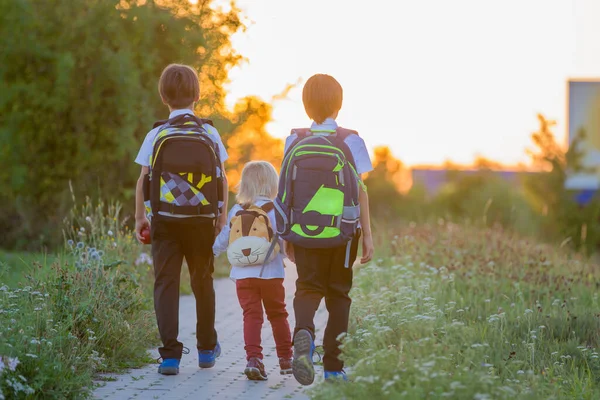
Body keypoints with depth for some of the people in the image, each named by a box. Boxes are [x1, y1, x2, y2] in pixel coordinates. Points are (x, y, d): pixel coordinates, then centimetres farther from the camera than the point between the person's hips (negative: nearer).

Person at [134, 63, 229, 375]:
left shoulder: (156, 135, -2)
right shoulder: (210, 134, 1)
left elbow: (143, 181, -3)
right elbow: (222, 179, 1)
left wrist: (139, 217, 5)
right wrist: (222, 216, 9)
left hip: (165, 220, -1)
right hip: (202, 220, 2)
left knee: (166, 283, 0)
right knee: (202, 282, 16)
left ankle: (170, 354, -10)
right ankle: (207, 348, 28)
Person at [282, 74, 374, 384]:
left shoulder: (295, 141, 2)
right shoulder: (350, 141, -3)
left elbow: (288, 191, 3)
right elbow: (360, 190, -4)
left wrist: (288, 236, 10)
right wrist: (367, 234, 2)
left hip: (304, 231, 1)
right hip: (342, 230, -1)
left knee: (308, 288, 6)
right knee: (338, 294, 11)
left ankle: (303, 332, -27)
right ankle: (333, 366, 12)